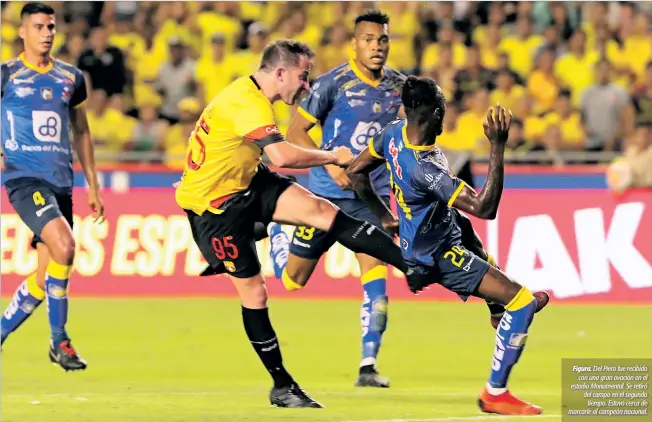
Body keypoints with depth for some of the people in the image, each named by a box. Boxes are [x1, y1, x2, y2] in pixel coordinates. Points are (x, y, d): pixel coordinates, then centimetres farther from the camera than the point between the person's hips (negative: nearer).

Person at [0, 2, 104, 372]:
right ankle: (59, 341, -15)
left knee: (44, 278, 4)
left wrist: (93, 185, 18)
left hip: (61, 182, 5)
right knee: (64, 246, -26)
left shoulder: (71, 78, 13)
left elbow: (81, 133, 21)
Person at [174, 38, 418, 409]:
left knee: (322, 210, -11)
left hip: (245, 183, 9)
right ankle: (282, 386, 7)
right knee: (254, 292, -4)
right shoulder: (246, 103, -27)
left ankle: (411, 263, -18)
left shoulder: (252, 96, 6)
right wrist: (333, 156, -24)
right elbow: (283, 156, -38)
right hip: (213, 202, -9)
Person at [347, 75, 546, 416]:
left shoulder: (394, 133, -10)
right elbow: (485, 208, -38)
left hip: (416, 244, 10)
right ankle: (495, 394, -6)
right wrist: (498, 146, -42)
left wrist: (384, 214, 20)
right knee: (522, 302, -16)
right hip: (439, 256, -10)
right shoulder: (424, 168, -37)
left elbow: (355, 171, 8)